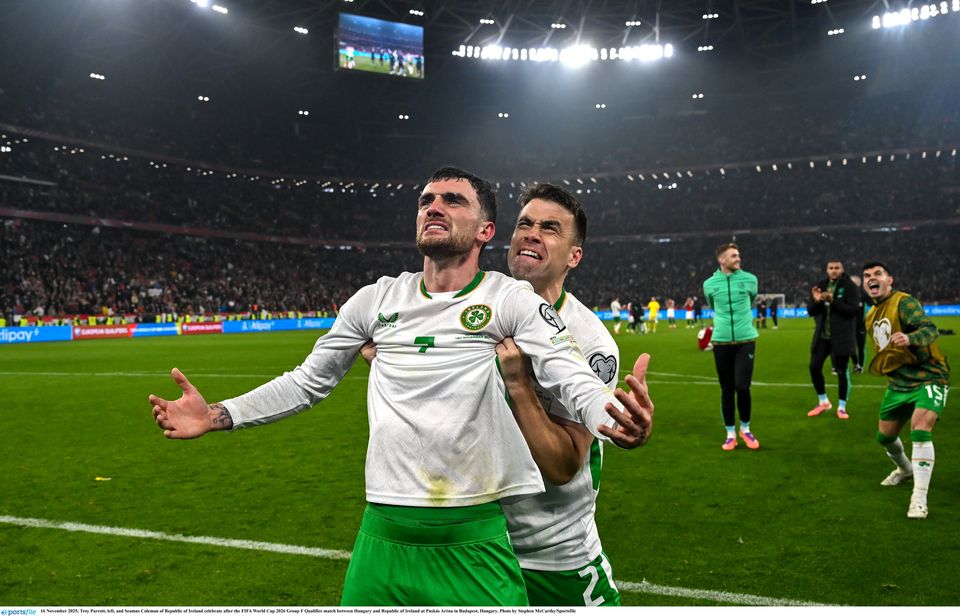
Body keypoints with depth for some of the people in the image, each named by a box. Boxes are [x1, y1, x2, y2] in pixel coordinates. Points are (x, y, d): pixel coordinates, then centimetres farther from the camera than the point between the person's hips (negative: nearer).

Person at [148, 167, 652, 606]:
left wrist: (612, 418, -37)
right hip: (383, 535, 3)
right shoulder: (377, 299, 8)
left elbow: (571, 377, -15)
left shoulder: (512, 300, -3)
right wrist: (218, 416, 8)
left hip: (474, 538, -3)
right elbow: (309, 381, 16)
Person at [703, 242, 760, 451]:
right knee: (727, 390, 6)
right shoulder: (709, 284, 0)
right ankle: (730, 434, 19)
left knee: (742, 387, -8)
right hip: (721, 342, 1)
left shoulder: (749, 279, 0)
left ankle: (745, 429, 15)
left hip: (746, 340, -1)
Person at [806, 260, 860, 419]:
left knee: (842, 371, 3)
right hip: (822, 336, 5)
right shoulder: (821, 286, 7)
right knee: (814, 367, 4)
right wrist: (816, 301, -15)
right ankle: (823, 402, 23)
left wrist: (833, 300, -25)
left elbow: (853, 310, -16)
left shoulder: (849, 286, -7)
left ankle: (841, 407, 16)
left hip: (841, 337, -4)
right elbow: (810, 311, 6)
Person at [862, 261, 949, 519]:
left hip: (927, 377, -8)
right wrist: (879, 366, 12)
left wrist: (910, 338, -51)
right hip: (898, 382, 8)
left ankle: (919, 498, -20)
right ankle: (905, 469, 47)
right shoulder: (871, 316, 9)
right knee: (885, 436, 15)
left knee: (920, 430, -26)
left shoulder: (904, 302, -16)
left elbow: (930, 329, -33)